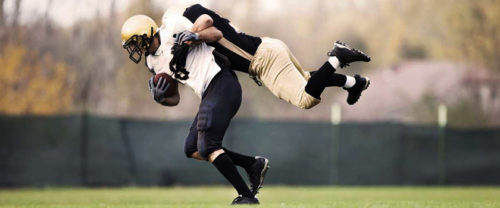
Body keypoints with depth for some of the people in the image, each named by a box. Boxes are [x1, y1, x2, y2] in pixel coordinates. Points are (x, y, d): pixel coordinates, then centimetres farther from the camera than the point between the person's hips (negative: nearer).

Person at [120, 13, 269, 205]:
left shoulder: (172, 30, -9)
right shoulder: (154, 63, 16)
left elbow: (216, 35, -9)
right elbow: (174, 99, 19)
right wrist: (159, 97, -1)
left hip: (222, 85, -10)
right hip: (209, 95, 10)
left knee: (208, 146, -16)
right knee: (193, 149, 9)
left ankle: (247, 195, -12)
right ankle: (253, 164, 12)